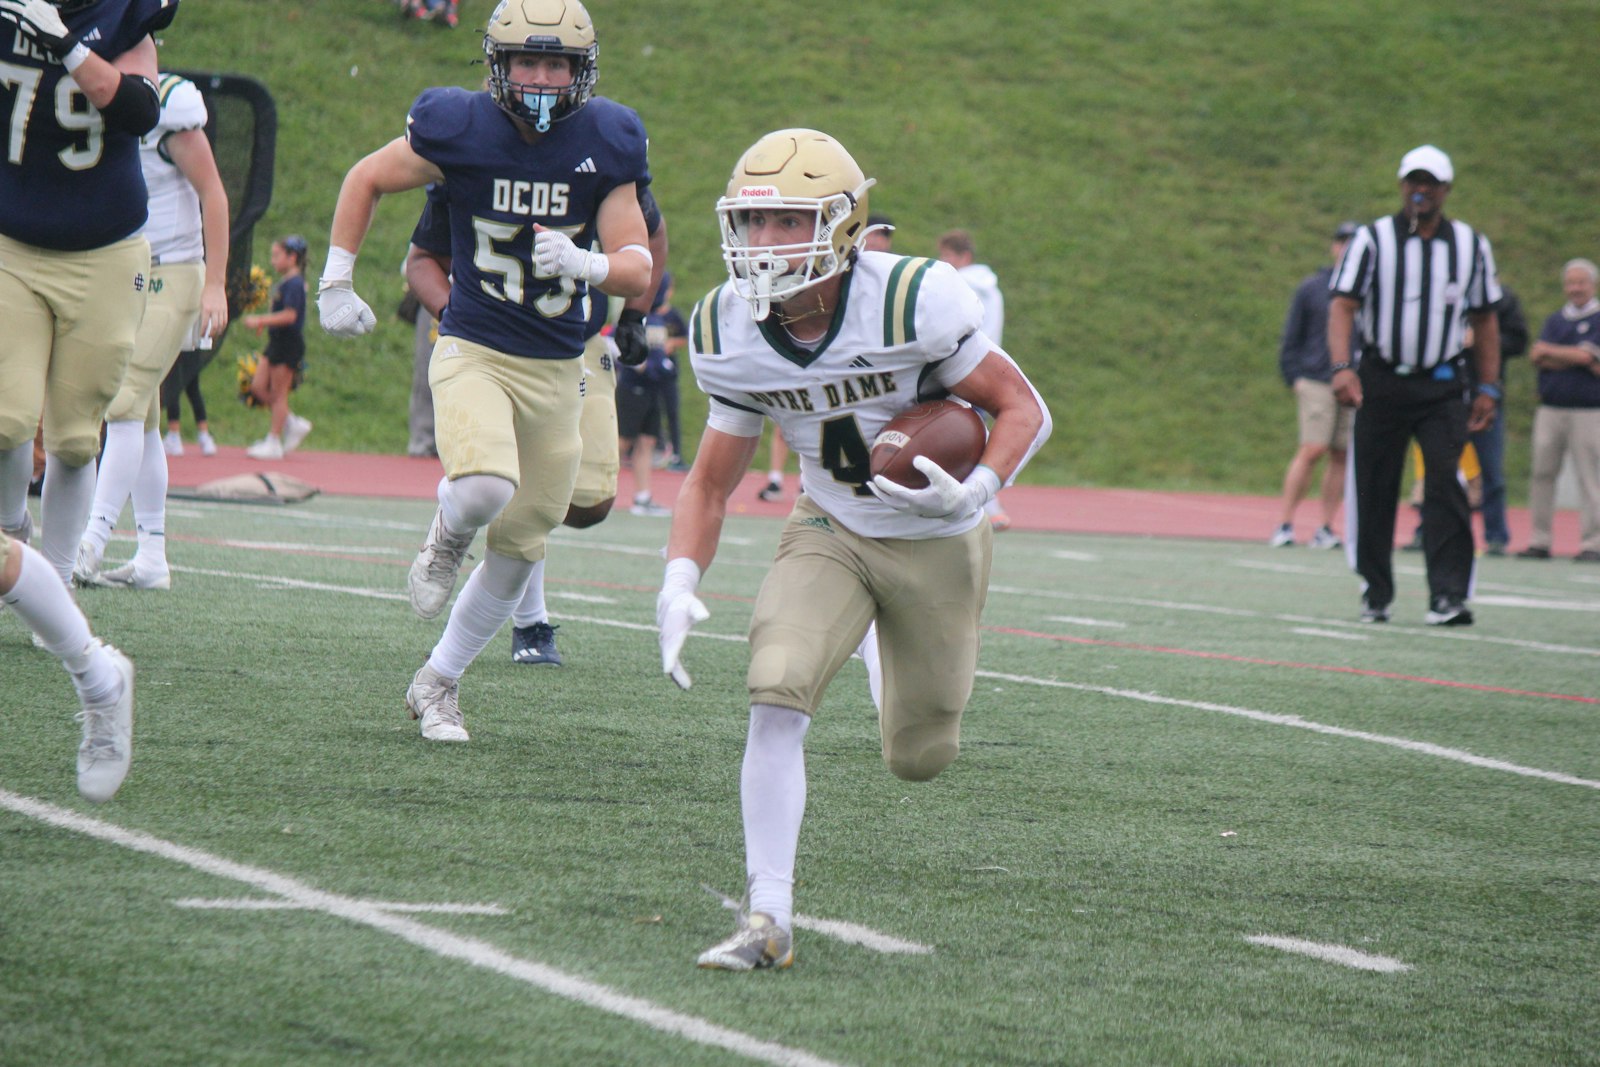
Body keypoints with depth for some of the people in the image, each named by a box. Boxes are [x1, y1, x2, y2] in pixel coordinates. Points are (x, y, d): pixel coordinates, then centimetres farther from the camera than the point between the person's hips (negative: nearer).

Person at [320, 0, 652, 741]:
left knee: (517, 550, 9)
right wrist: (336, 283, 4)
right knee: (484, 489, -30)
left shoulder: (606, 144, -5)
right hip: (473, 352, -3)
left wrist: (583, 262, -28)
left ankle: (437, 685, 28)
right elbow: (366, 180, 7)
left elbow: (638, 274, -6)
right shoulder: (458, 128, -11)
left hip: (556, 371, 3)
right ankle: (447, 536, 7)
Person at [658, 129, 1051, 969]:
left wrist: (975, 492, -35)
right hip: (829, 530, 2)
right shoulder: (732, 334, -13)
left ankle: (918, 659, 46)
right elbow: (713, 480, -1)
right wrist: (679, 581, -18)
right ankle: (768, 916, -15)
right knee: (776, 693, -24)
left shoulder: (911, 302, -27)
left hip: (935, 541, -2)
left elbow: (1024, 409, -16)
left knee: (917, 759, 9)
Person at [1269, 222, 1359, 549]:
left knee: (1341, 456, 2)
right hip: (1316, 383, -3)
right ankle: (1285, 524, -6)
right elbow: (1291, 337, 7)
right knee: (1311, 451, -11)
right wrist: (1293, 377, -3)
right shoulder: (1311, 288, 5)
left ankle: (1326, 528, 7)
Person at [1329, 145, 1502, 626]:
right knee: (1373, 490, 2)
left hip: (1443, 387, 1)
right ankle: (1375, 594, 15)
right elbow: (1343, 305, -7)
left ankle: (1448, 595, -15)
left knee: (1446, 482, -13)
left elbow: (1484, 321, 15)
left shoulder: (1471, 245, 9)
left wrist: (1487, 389, 9)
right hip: (1381, 383, -1)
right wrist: (1341, 367, -22)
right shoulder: (1372, 239, 0)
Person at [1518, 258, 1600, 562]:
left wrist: (1549, 351, 0)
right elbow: (1536, 356, 3)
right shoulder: (1555, 320, 17)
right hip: (1550, 409, 4)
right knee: (1542, 473, 1)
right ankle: (1540, 541, 6)